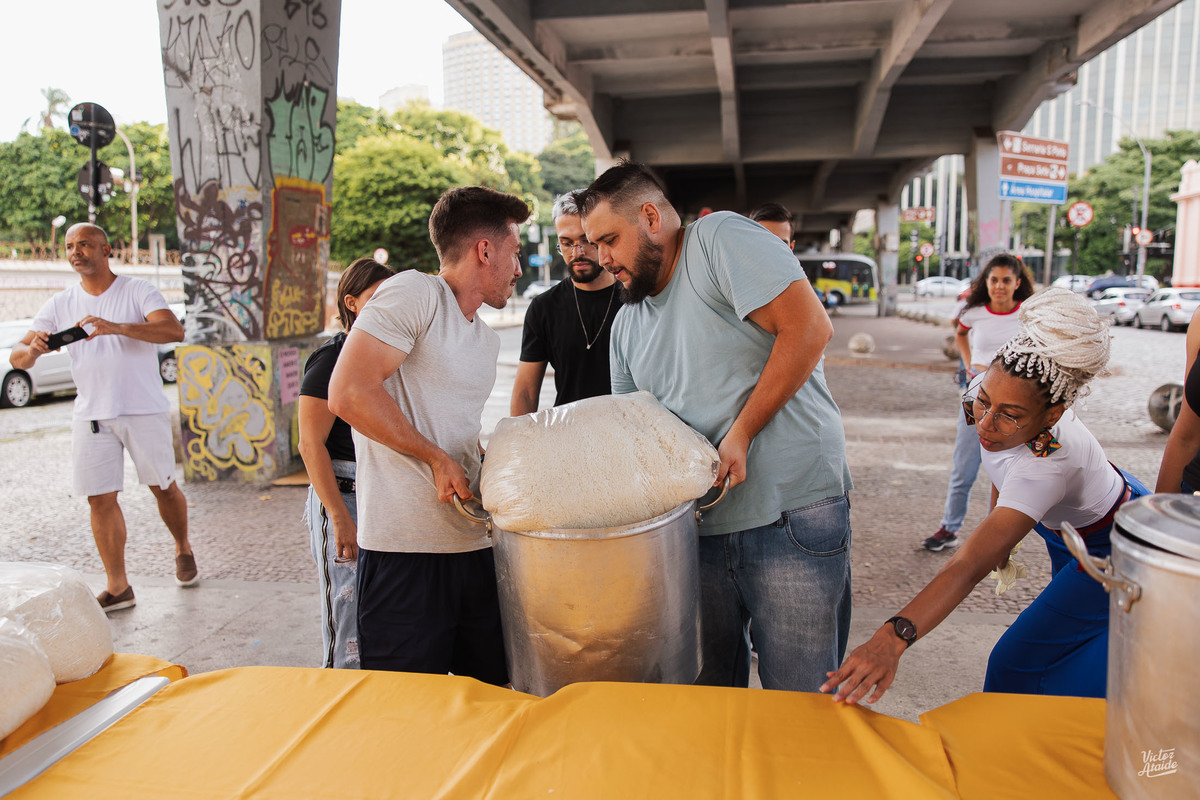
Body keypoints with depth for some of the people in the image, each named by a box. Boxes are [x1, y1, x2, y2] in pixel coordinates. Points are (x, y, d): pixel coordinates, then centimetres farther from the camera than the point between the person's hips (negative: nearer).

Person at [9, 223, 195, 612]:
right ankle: (117, 587, 10)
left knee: (163, 487, 7)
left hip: (144, 409, -3)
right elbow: (18, 357, 4)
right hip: (91, 415, 3)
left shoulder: (138, 291, -4)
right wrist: (32, 350, -22)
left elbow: (174, 331, -21)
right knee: (100, 499, 1)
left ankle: (183, 549, 34)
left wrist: (117, 327, -34)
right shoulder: (60, 304, 7)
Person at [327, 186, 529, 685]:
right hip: (406, 549, -8)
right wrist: (436, 457, -14)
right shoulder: (415, 294, -8)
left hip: (476, 543, 8)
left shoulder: (487, 340, 19)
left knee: (494, 691, 13)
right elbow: (348, 393, -17)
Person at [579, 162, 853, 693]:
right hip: (700, 525, 6)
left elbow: (809, 327, -16)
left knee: (800, 705, 3)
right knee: (706, 700, 13)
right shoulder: (626, 325, 16)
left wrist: (740, 434, -17)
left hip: (794, 515, -6)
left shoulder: (722, 237, -6)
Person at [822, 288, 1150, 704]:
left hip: (1114, 549, -7)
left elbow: (970, 564, -56)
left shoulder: (1048, 463, -45)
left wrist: (891, 639, -66)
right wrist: (998, 527, 4)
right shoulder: (984, 391, -26)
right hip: (1065, 528, 7)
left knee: (1016, 666, -8)